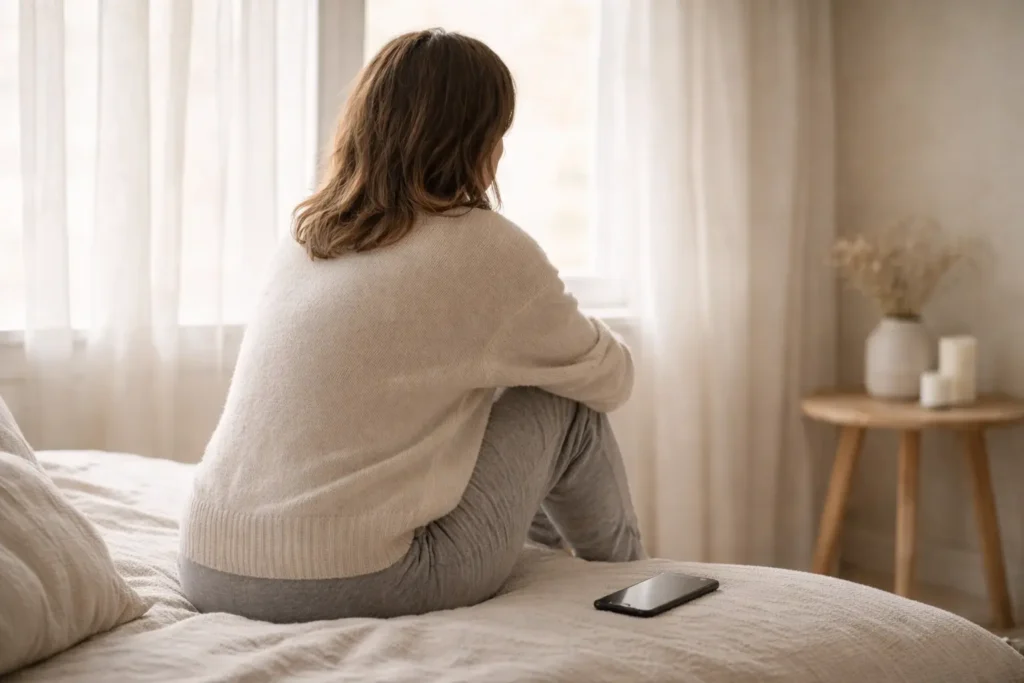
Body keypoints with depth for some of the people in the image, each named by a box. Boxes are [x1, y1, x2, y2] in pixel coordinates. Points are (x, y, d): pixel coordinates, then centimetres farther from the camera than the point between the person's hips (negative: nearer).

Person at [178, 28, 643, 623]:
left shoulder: (308, 236, 10)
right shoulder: (482, 247, -9)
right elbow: (610, 380, 5)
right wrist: (588, 335, 26)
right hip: (353, 587, -7)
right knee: (569, 406, 11)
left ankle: (564, 537, 52)